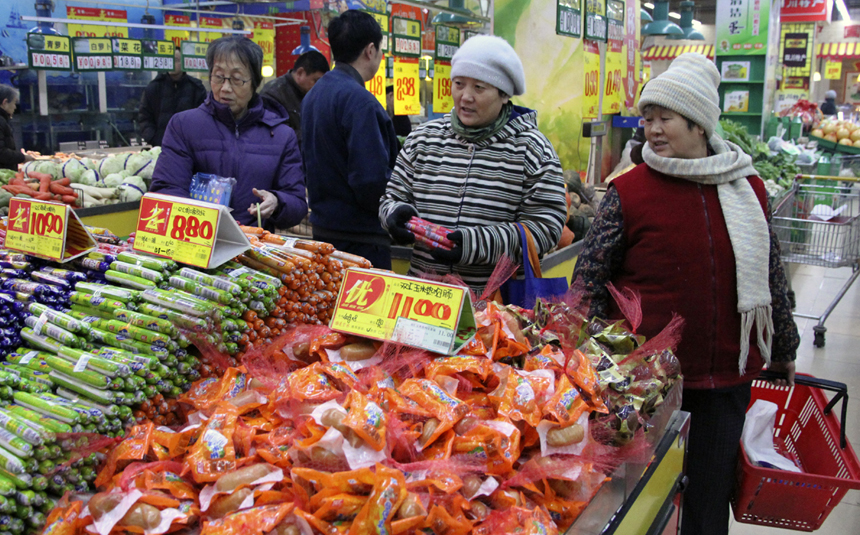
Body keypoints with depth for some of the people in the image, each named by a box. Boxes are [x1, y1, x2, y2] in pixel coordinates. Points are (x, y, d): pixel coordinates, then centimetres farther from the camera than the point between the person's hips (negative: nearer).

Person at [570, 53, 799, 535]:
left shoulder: (748, 189, 3)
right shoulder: (629, 192, -7)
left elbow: (771, 276, 14)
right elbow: (588, 278, -4)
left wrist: (785, 350, 21)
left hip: (727, 378, 3)